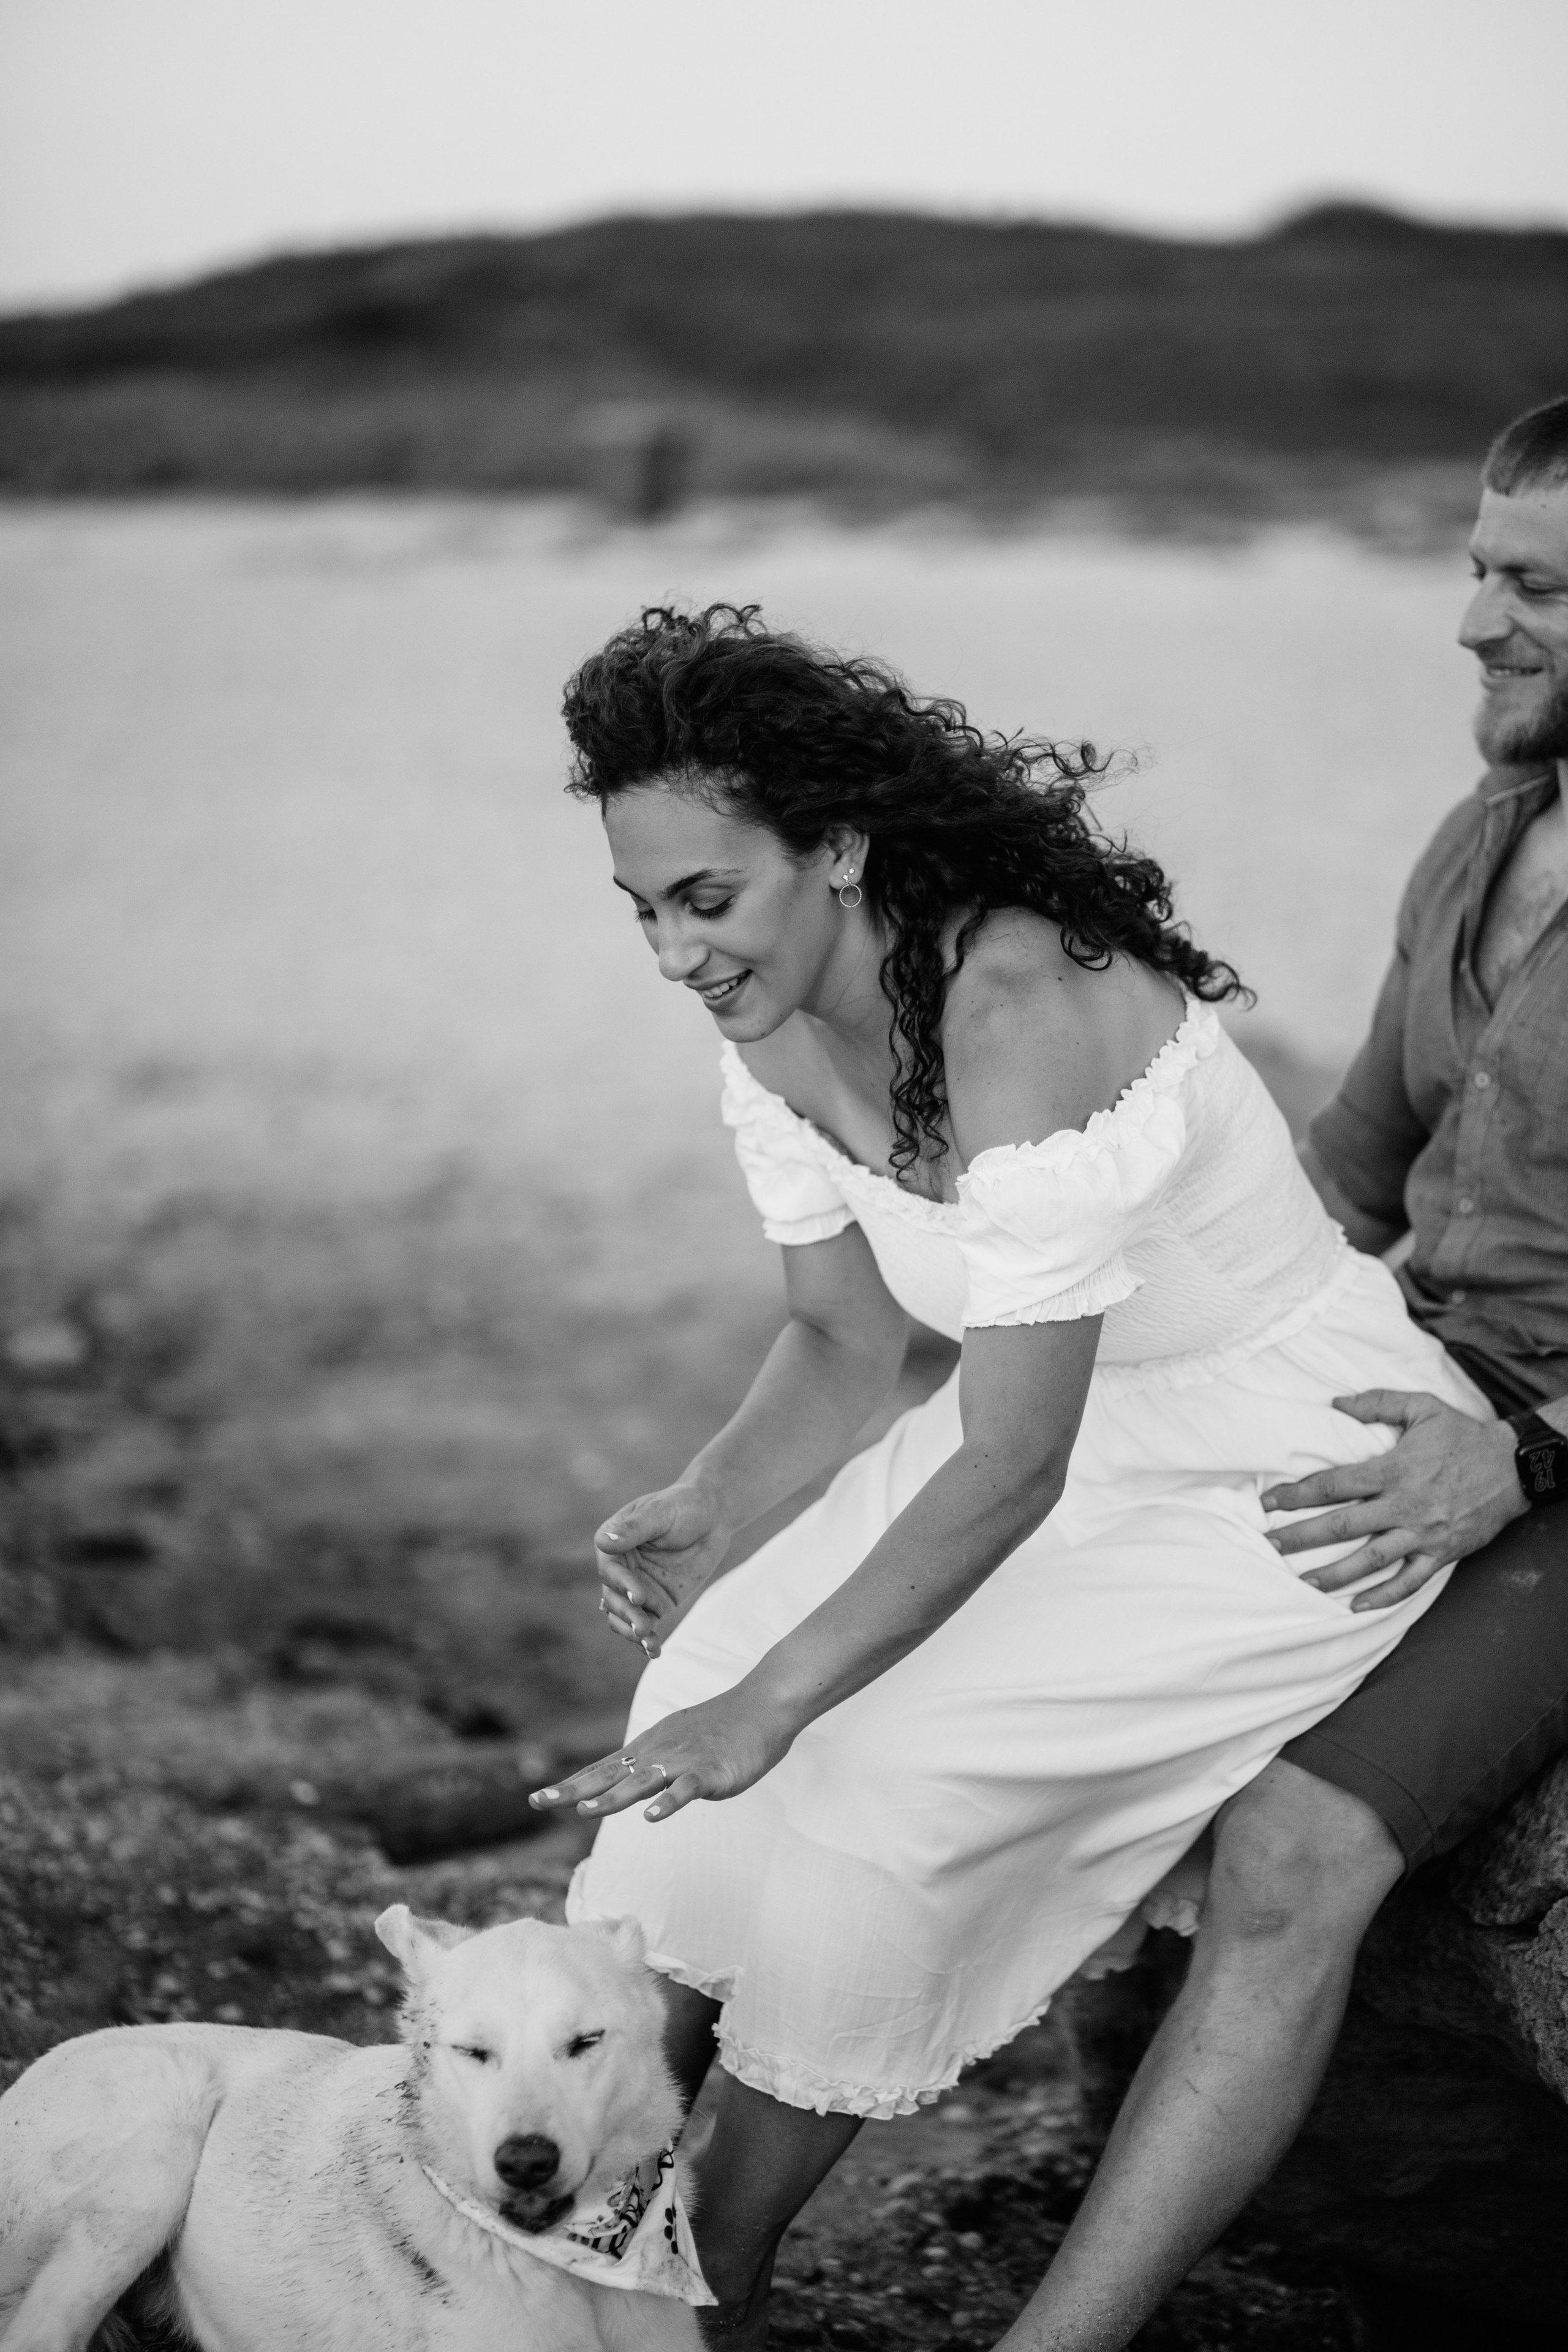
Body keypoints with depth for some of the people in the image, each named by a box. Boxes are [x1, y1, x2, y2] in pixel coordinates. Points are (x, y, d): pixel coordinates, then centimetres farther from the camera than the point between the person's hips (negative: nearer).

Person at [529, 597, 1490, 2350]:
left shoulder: (1018, 1011, -33)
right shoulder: (773, 1019, -7)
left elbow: (1009, 1467, -32)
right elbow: (842, 1339, 4)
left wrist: (777, 1699, -31)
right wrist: (707, 1505, -14)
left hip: (1286, 1481, -8)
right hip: (1065, 1431, 8)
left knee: (880, 1780, -17)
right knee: (714, 1676, -6)